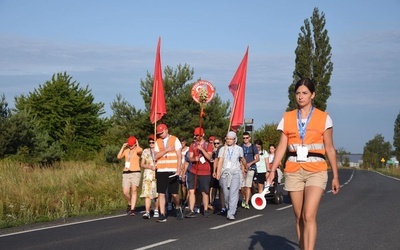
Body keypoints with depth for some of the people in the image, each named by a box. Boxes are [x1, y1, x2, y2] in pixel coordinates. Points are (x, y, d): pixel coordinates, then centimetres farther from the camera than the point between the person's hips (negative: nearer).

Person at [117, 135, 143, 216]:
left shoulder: (138, 150, 0)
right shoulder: (126, 150, 13)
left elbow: (139, 151, -25)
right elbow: (119, 156, 1)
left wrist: (137, 145, -6)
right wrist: (123, 147, -1)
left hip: (135, 173, -4)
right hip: (126, 173, 4)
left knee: (134, 190, -14)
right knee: (125, 192, -5)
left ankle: (132, 209, -13)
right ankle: (130, 204, 23)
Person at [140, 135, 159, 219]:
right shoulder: (145, 151, 11)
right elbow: (142, 164, 10)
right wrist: (150, 167, -8)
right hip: (148, 175, 0)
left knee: (157, 194, 3)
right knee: (147, 193, -11)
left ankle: (156, 211, 18)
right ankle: (147, 212, -16)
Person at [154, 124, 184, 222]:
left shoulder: (175, 140, 4)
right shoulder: (157, 142, 11)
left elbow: (179, 156, 0)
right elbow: (156, 156, -1)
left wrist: (178, 170, -8)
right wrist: (166, 150, -11)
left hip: (173, 171, -2)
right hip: (161, 171, 2)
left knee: (174, 193, -3)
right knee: (161, 193, -3)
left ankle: (178, 208, 25)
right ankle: (162, 215, 0)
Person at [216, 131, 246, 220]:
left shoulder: (239, 149, 8)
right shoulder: (222, 149, 7)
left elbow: (242, 159, 24)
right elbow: (220, 161, -4)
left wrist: (243, 169, 35)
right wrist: (218, 172, -17)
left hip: (235, 173, -1)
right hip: (224, 173, 1)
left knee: (233, 193, -14)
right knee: (226, 194, 3)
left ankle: (231, 213, -18)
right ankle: (228, 209, 25)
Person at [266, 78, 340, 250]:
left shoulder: (323, 118, 3)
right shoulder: (287, 118, 8)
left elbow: (330, 149, 5)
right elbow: (281, 147, 5)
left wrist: (335, 176, 4)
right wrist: (272, 170, -6)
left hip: (316, 171, -3)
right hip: (293, 171, 3)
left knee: (309, 216, -16)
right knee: (299, 217, 7)